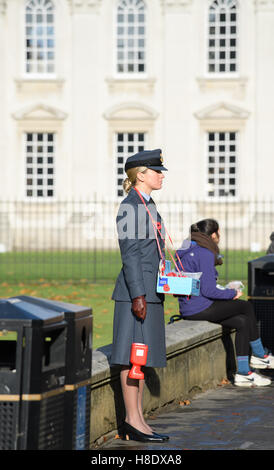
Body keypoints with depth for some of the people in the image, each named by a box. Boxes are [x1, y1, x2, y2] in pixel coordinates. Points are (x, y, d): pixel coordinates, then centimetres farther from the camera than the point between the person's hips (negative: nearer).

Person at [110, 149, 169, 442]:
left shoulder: (148, 206, 17)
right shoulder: (130, 207, -12)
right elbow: (129, 253, -17)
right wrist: (138, 295, -21)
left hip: (150, 291, 10)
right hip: (135, 291, -10)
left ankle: (136, 420, 14)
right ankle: (133, 422, -5)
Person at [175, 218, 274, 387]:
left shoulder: (189, 251, 15)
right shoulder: (205, 254, -16)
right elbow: (208, 290, -20)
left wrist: (225, 291, 12)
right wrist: (232, 294, -4)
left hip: (189, 308, 10)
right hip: (200, 309, -10)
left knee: (243, 322, 9)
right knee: (247, 306, 1)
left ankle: (243, 373, 7)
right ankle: (260, 356, 12)